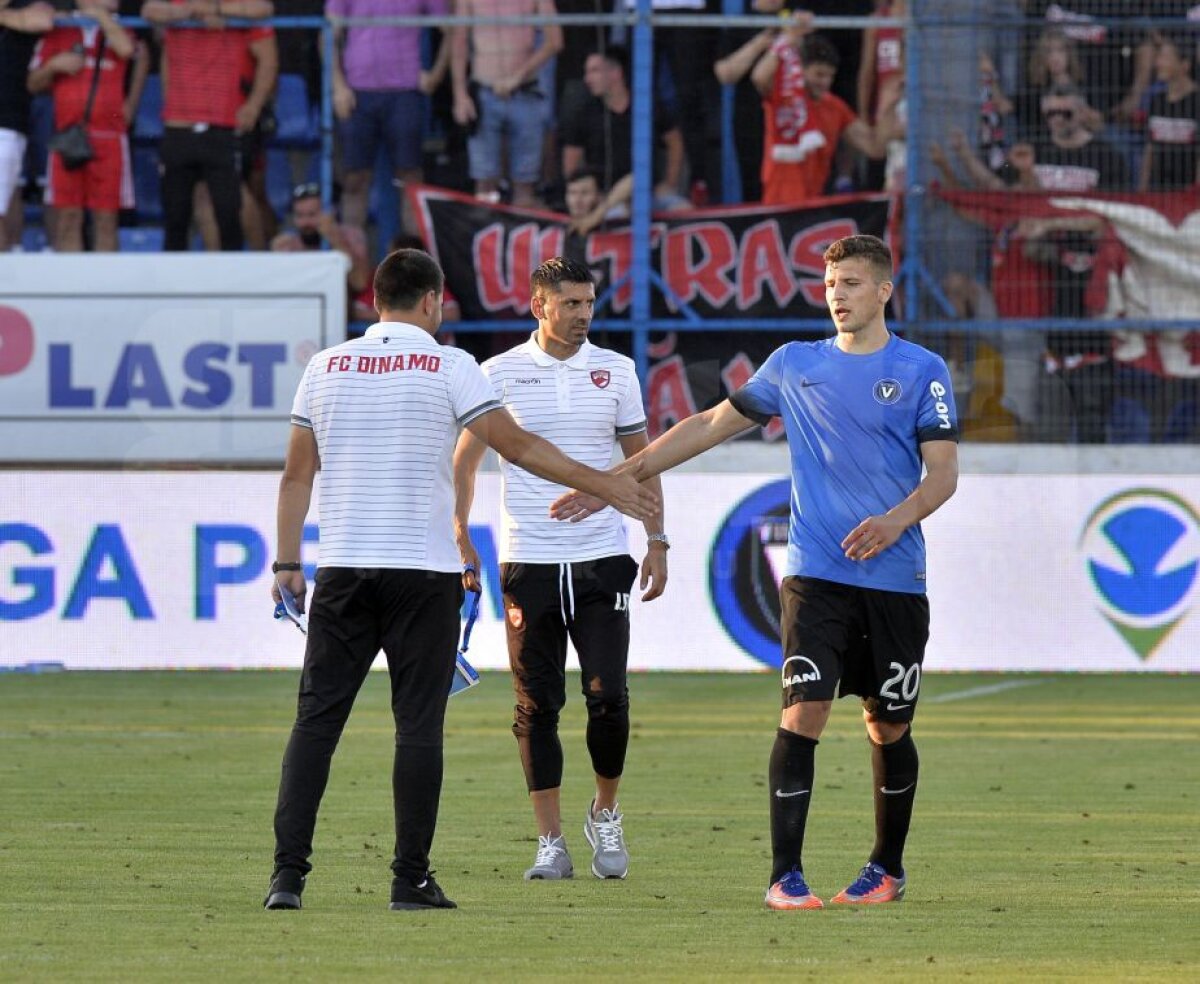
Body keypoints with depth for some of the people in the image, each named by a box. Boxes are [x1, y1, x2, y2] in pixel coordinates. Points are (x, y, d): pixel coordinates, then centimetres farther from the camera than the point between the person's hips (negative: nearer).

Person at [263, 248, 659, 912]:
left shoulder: (326, 367, 8)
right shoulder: (447, 367, -2)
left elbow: (297, 474, 10)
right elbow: (518, 446, -2)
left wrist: (287, 563, 17)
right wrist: (604, 486, 6)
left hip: (342, 571, 3)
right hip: (424, 571, -3)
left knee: (316, 720, 4)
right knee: (419, 726, 1)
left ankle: (288, 871, -5)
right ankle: (411, 879, 0)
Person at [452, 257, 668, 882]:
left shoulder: (615, 371, 7)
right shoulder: (501, 373, 2)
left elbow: (641, 460, 14)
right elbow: (466, 459, 8)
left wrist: (656, 541, 8)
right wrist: (459, 533, -4)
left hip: (602, 559, 1)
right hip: (528, 562, -1)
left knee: (607, 696, -7)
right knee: (537, 706, 0)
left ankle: (605, 814, 16)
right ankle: (550, 844, 6)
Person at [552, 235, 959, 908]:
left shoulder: (922, 372, 2)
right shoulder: (795, 365, 10)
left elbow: (943, 472, -2)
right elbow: (713, 424, 16)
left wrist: (898, 520, -23)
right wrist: (618, 479, 15)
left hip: (895, 581, -1)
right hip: (815, 575, 1)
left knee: (888, 727, 7)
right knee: (804, 711, -13)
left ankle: (888, 868, 25)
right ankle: (786, 874, -13)